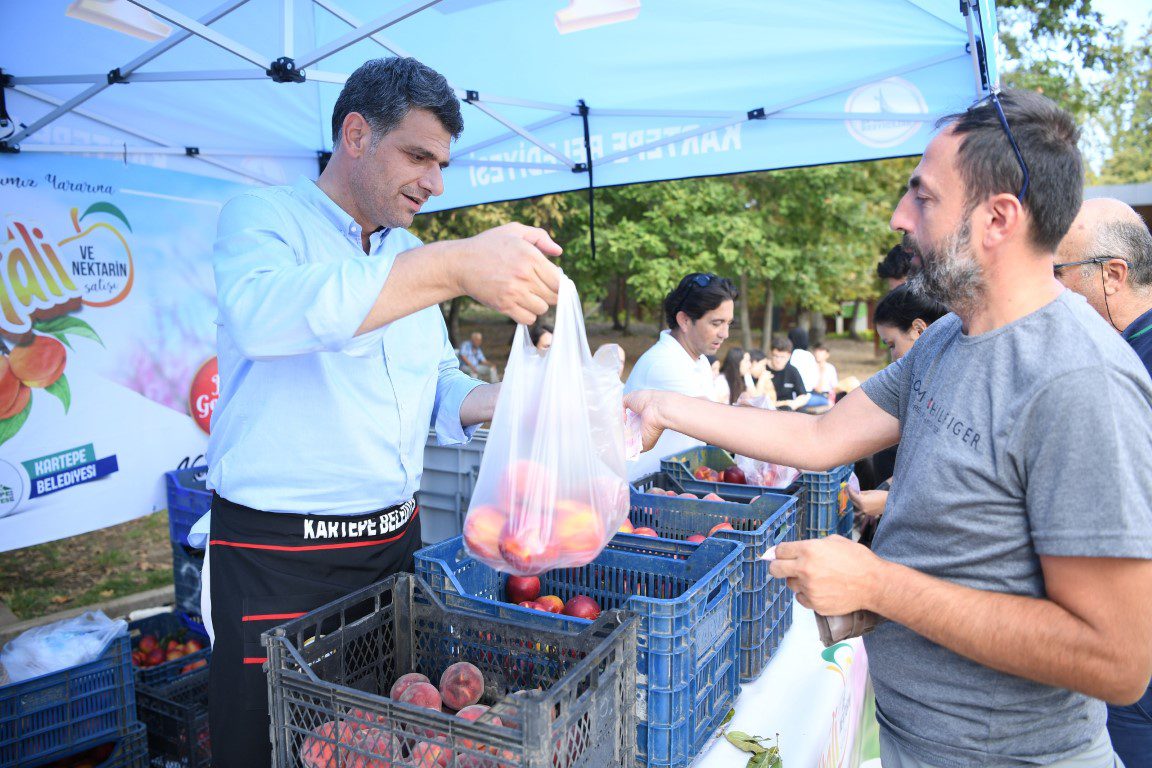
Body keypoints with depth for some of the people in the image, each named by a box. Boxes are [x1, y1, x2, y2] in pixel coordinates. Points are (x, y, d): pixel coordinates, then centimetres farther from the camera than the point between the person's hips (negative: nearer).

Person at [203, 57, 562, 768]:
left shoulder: (411, 255, 14)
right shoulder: (265, 217, -6)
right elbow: (261, 315, -30)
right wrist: (457, 265, -39)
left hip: (394, 541, 6)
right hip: (278, 556, -5)